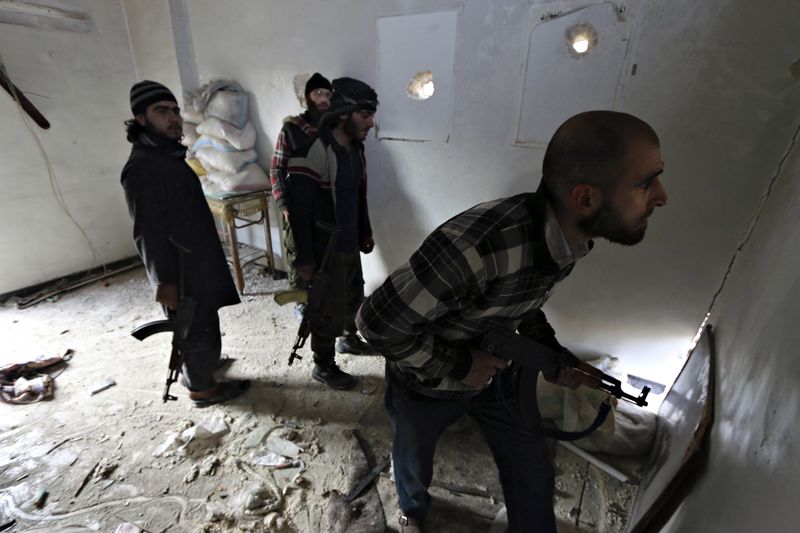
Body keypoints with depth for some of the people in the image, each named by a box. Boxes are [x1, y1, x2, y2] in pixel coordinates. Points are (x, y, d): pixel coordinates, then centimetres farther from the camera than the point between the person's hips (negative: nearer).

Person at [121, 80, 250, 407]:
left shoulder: (169, 155, 12)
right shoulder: (142, 167, -20)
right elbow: (148, 233, -23)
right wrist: (165, 279, -22)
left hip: (195, 261, 10)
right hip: (181, 270, -10)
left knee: (201, 323, 22)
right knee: (199, 328, 4)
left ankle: (195, 369, 42)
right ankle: (201, 388, 22)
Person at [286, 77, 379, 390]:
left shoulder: (356, 148, 5)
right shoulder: (314, 151, -22)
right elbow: (298, 209, -22)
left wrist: (365, 233, 19)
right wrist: (304, 259, -20)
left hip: (350, 244, 8)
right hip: (325, 250, -8)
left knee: (353, 296, 24)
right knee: (329, 310, 7)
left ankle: (349, 339, 51)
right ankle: (323, 367, 30)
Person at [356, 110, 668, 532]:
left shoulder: (569, 236, -15)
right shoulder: (477, 245, -44)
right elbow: (378, 323, -32)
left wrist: (552, 355, -5)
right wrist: (459, 366, -25)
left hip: (496, 372, 5)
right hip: (427, 381, -4)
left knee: (534, 476, 18)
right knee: (413, 463, 27)